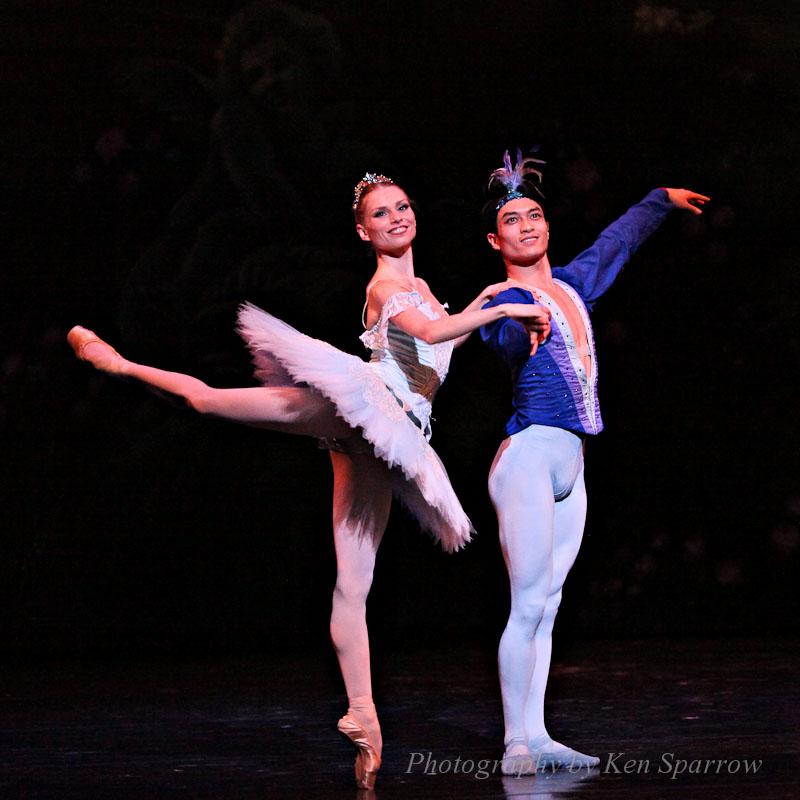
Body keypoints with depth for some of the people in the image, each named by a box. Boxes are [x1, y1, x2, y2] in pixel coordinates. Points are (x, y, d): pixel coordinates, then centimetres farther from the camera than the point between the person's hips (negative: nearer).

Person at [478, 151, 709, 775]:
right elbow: (511, 344, -29)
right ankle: (517, 744, -11)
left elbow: (618, 240, 33)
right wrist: (525, 324, -52)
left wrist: (662, 200, 48)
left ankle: (536, 734, 4)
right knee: (528, 604, -11)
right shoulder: (504, 303, -6)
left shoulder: (572, 284, 15)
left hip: (569, 466, 7)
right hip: (528, 455, -7)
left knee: (546, 605, 5)